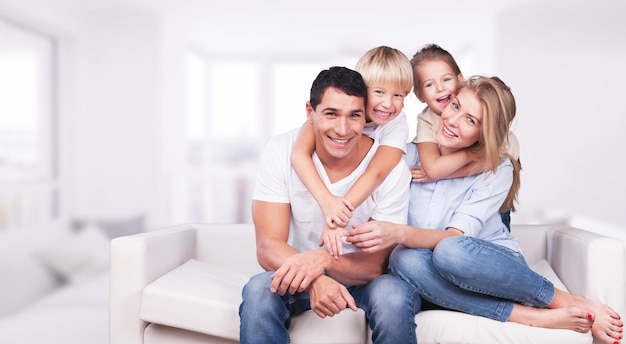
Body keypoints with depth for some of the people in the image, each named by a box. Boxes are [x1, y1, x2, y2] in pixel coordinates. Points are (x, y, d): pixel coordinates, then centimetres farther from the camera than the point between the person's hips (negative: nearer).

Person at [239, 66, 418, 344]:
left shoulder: (392, 167, -17)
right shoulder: (280, 152, -16)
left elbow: (378, 264, -17)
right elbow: (267, 247, -19)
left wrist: (323, 259, -38)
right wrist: (314, 279, -40)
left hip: (362, 279, 0)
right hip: (300, 276, 0)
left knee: (393, 295, -32)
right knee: (259, 290, -31)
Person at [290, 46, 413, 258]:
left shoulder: (397, 125, -20)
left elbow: (376, 173, -35)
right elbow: (300, 153, -35)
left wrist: (340, 218, -48)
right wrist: (326, 199, -49)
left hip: (367, 199, 1)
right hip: (324, 186, -1)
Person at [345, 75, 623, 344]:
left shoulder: (498, 169, -10)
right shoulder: (412, 153, -3)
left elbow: (456, 238, -22)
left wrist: (399, 233, -39)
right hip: (448, 278, 2)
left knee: (450, 252, -37)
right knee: (404, 259, -33)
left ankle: (569, 302, -16)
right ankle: (533, 317, -24)